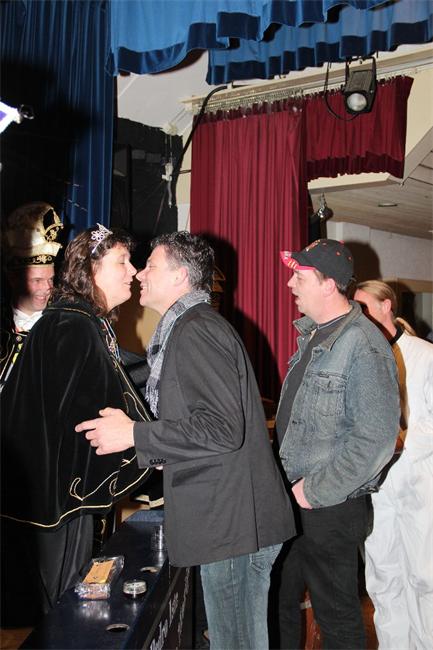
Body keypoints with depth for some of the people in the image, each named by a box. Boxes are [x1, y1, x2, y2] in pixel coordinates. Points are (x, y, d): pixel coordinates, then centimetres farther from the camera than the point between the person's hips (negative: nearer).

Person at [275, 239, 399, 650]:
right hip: (293, 496, 9)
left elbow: (375, 439, -26)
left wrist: (316, 492, -20)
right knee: (280, 599, 21)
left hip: (332, 508, -9)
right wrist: (287, 478, 12)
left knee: (336, 616, 9)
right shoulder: (312, 336, 9)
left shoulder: (364, 346, -21)